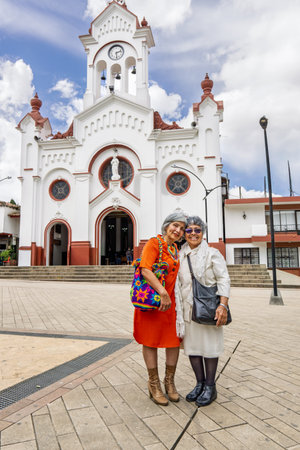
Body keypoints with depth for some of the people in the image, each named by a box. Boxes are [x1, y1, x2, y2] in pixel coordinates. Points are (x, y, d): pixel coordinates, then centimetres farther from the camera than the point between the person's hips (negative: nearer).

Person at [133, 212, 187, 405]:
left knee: (175, 340, 10)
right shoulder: (154, 243, -10)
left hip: (171, 300, 7)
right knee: (150, 341, 8)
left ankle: (169, 382, 30)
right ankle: (154, 385, 25)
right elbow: (146, 270, -23)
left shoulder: (176, 249, 14)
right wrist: (162, 292, -30)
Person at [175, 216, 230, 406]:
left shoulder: (213, 254, -3)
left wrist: (223, 305, -19)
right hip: (188, 308, 4)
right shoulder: (180, 256, 9)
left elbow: (224, 280, -8)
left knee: (209, 345, 5)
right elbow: (177, 284, 13)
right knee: (191, 345, 10)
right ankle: (200, 383, 28)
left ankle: (210, 387, 21)